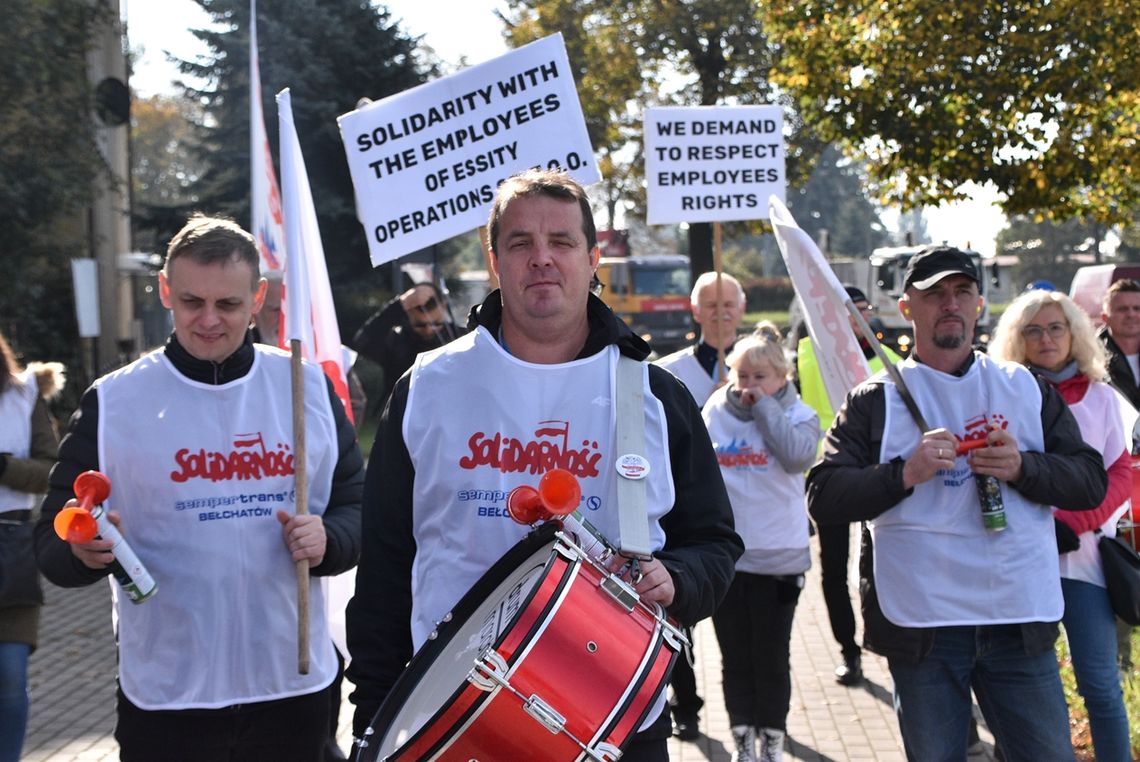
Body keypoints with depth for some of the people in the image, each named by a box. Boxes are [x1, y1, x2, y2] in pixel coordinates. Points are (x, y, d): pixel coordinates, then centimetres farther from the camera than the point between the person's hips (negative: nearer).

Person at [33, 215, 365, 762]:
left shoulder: (309, 387, 4)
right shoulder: (112, 402, -1)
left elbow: (358, 503, 10)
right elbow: (52, 546, 0)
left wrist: (328, 539, -12)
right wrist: (82, 550, -23)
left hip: (295, 688, 2)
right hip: (165, 701, -1)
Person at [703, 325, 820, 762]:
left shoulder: (797, 414, 0)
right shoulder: (714, 413, 5)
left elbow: (798, 455, -21)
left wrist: (764, 406, -15)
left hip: (778, 558, -2)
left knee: (772, 659, 6)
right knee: (735, 658, 10)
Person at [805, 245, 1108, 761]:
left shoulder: (1028, 388, 10)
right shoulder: (877, 399, 3)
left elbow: (1090, 481, 5)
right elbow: (822, 497, -6)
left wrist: (1023, 467, -13)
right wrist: (906, 472, -19)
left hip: (1020, 621, 2)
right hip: (920, 624, -1)